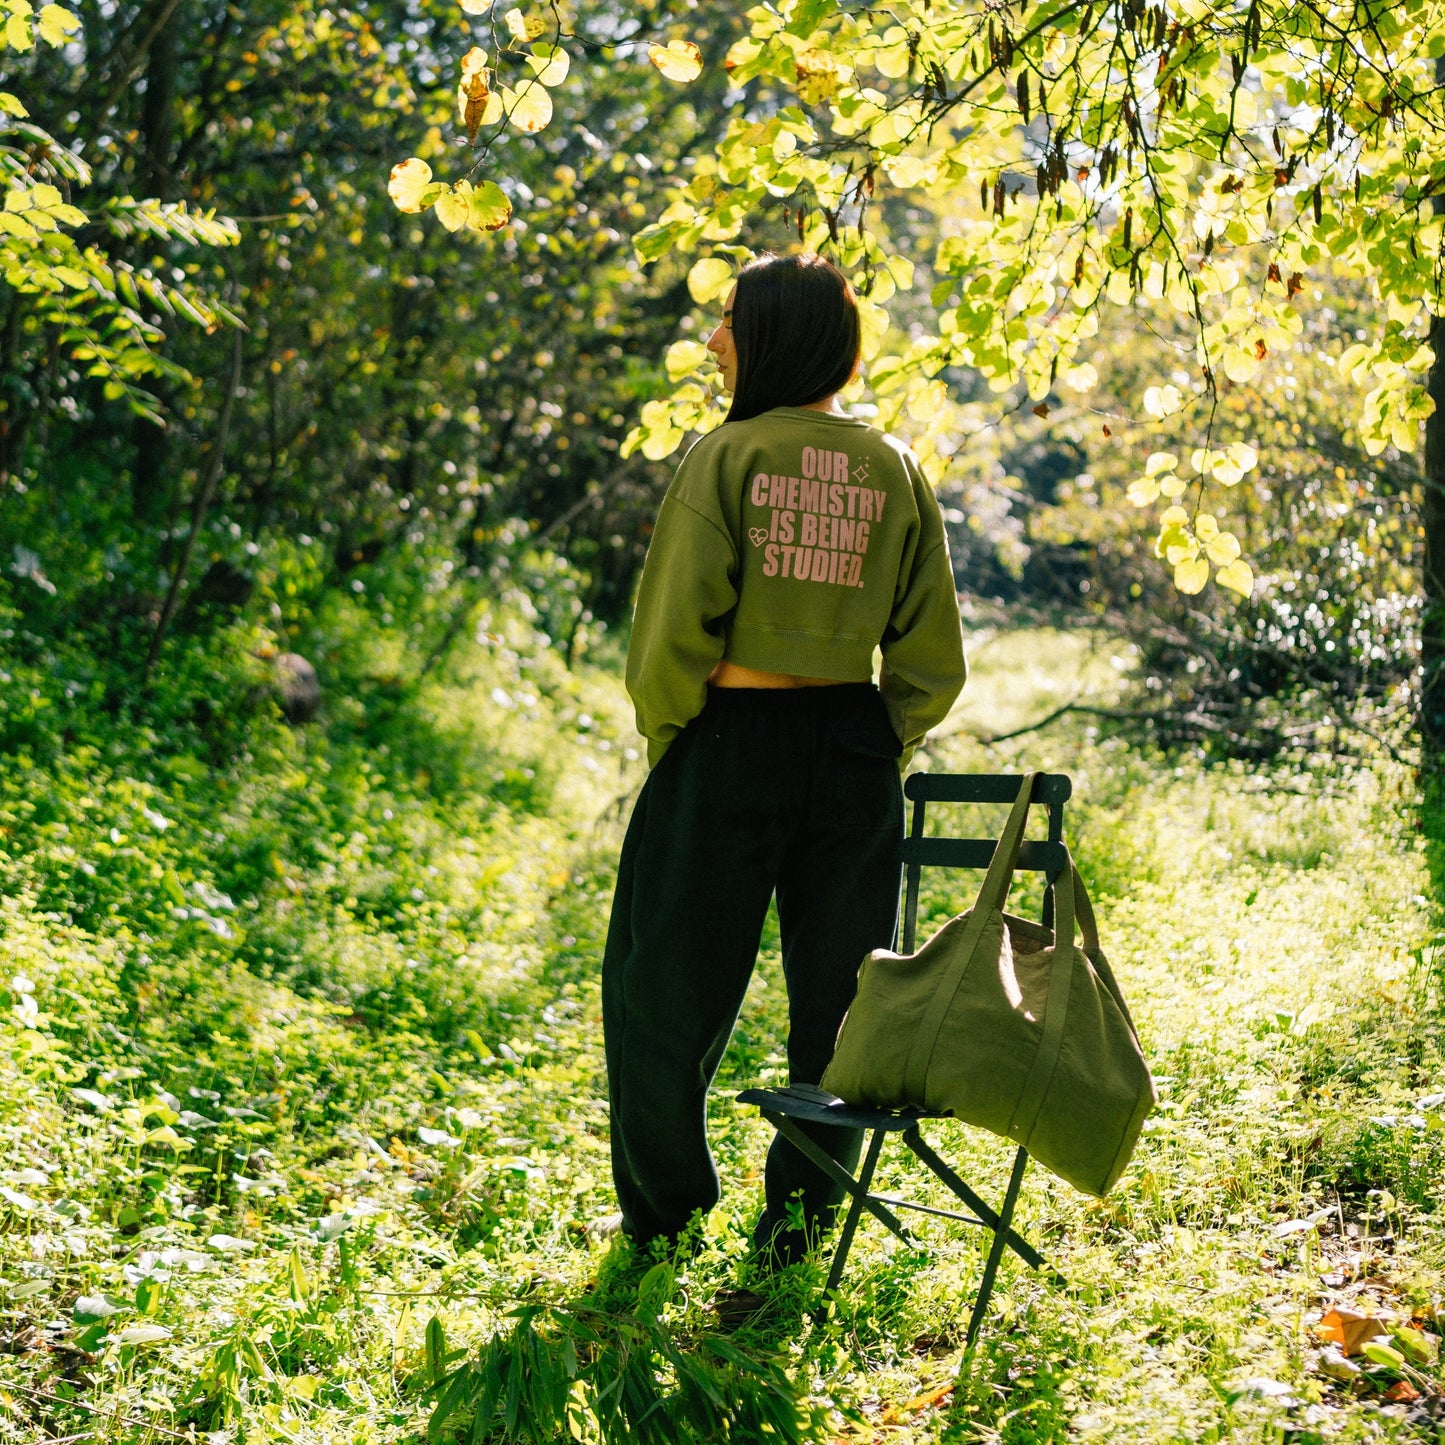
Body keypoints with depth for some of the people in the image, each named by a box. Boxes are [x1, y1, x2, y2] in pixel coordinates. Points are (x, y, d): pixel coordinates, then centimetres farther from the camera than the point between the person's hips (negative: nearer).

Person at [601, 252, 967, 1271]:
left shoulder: (728, 457, -9)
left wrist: (665, 733, 2)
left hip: (731, 739, -3)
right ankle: (799, 1218, 22)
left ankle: (662, 1212, 24)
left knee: (666, 980, 13)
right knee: (836, 994, 15)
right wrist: (879, 747, 13)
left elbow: (674, 626, -13)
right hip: (853, 750, 4)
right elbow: (933, 659, 2)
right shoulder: (896, 472, 3)